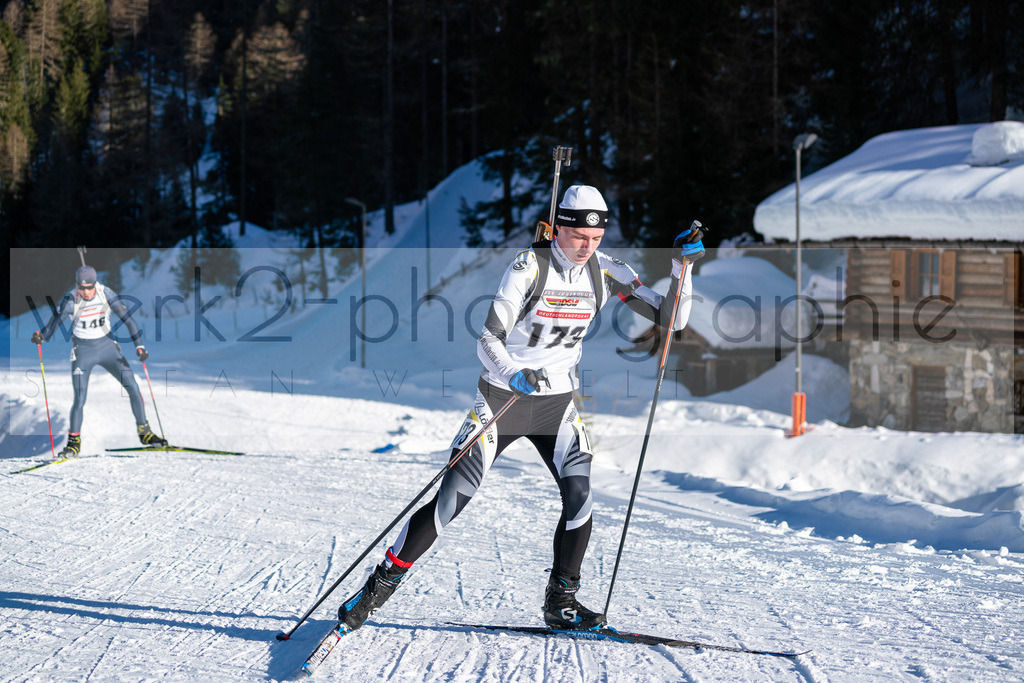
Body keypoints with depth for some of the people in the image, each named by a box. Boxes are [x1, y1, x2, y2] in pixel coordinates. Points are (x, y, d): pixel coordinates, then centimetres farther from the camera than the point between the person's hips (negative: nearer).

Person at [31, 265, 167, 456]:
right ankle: (73, 441, 10)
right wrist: (41, 336, -39)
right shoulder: (71, 300, -16)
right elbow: (55, 321, -18)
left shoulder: (106, 294, -12)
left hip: (107, 346, 2)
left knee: (133, 388, -5)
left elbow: (127, 318, -10)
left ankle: (144, 432, 12)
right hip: (83, 351, -2)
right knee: (80, 400, -10)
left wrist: (139, 345, -18)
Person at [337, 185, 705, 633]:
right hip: (502, 397, -4)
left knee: (582, 494, -14)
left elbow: (670, 320, -3)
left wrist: (682, 265, -16)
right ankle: (379, 586, 7)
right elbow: (488, 340, -23)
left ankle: (561, 603, 2)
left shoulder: (605, 272, -4)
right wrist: (513, 374, -43)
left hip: (557, 402, 4)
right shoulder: (528, 268, -17)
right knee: (452, 499, -6)